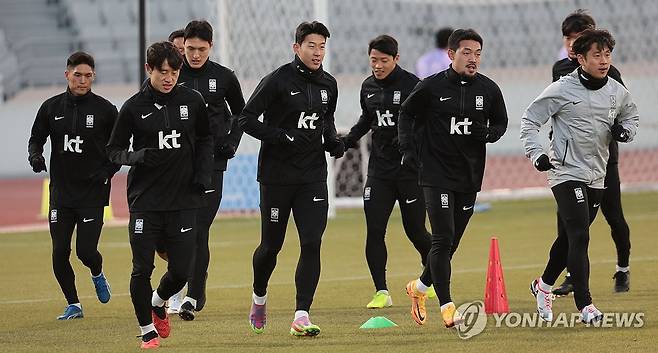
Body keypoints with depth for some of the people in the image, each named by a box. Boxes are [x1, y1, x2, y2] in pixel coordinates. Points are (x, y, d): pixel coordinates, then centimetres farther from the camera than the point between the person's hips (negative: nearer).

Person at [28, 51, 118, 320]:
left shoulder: (105, 109, -2)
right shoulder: (51, 107, 4)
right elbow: (36, 138, 13)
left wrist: (107, 172, -11)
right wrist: (35, 156, -9)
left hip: (93, 194, -3)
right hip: (61, 192, 3)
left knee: (86, 250, -9)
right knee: (60, 252, -2)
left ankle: (97, 275, 26)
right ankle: (73, 305, 13)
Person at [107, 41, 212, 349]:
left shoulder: (192, 101, 3)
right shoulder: (134, 107, -3)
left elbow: (205, 140, 16)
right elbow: (114, 150, 3)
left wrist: (203, 174, 2)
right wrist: (138, 156, -17)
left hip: (184, 201, 2)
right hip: (144, 201, -2)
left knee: (181, 270, 0)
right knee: (142, 269, -4)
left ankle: (158, 303, 33)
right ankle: (148, 331, 15)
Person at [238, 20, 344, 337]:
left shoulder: (328, 85, 8)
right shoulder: (278, 81, -11)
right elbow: (247, 119, -11)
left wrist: (333, 141, 4)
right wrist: (281, 136, -22)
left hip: (313, 176, 4)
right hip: (277, 176, -4)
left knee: (311, 243, -9)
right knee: (271, 245, 9)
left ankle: (301, 317, -10)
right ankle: (259, 297, 38)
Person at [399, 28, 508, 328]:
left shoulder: (488, 89, 3)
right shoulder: (431, 87, -6)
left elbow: (501, 122, 15)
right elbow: (407, 113, 8)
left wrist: (488, 133, -7)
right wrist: (407, 147, -3)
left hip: (469, 176, 5)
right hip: (437, 174, -4)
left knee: (451, 241, 12)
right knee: (443, 239, -12)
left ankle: (420, 287, 35)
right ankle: (447, 308, -12)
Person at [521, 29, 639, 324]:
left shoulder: (617, 92, 5)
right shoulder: (562, 90, -10)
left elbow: (631, 116, 25)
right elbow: (529, 120, -3)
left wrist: (624, 130, 3)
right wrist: (536, 155, -15)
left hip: (596, 177, 6)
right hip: (566, 173, -6)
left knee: (568, 238, 15)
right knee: (579, 236, -15)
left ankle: (544, 285, 38)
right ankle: (585, 305, -15)